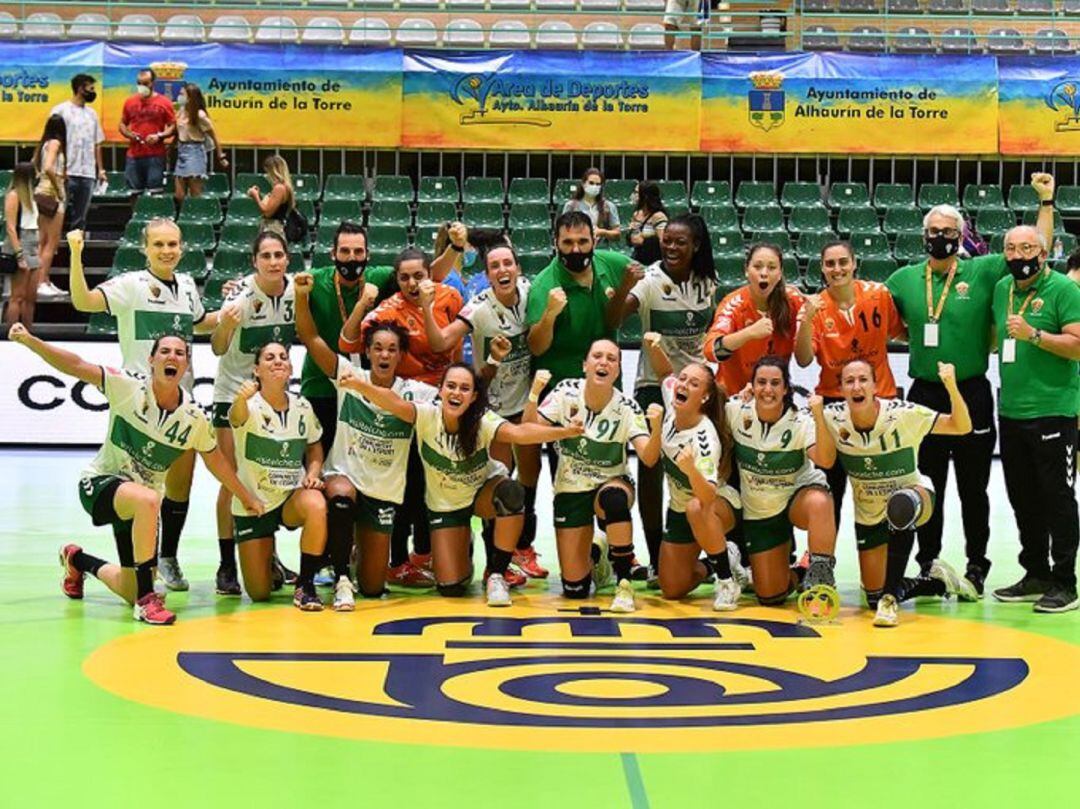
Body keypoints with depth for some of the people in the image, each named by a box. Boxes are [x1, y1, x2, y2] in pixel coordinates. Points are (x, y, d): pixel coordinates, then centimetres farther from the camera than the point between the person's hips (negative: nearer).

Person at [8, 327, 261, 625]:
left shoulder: (194, 418, -8)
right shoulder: (128, 387, -17)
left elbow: (215, 460, 8)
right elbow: (76, 366, -23)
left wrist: (246, 497, 14)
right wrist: (29, 340, -35)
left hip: (143, 505, 5)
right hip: (100, 483, -4)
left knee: (132, 593, 4)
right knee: (147, 500, -40)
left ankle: (78, 560, 36)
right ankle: (147, 600, -29)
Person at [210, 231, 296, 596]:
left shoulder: (295, 290, -7)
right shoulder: (243, 294, -19)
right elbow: (218, 349, -29)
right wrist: (225, 325, -47)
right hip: (233, 393, -4)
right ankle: (226, 566, 0)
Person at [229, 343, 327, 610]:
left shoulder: (302, 407, -2)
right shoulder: (250, 405, -15)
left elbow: (314, 447, 15)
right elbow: (237, 417, -40)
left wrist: (313, 473, -6)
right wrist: (240, 399, -64)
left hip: (291, 498, 2)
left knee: (315, 505, -36)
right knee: (259, 593, -4)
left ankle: (305, 586, -20)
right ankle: (268, 563, 34)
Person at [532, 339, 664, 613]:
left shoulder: (627, 408, -15)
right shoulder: (566, 392, -11)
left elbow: (649, 458, -25)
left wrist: (656, 427, -44)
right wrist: (534, 395, -32)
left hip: (611, 483, -1)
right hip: (571, 489, 1)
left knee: (614, 498, -42)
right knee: (574, 588, -4)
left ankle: (624, 585, -26)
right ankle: (595, 555, 35)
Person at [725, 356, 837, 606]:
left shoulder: (801, 422, -18)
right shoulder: (736, 412, -12)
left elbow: (825, 461, -33)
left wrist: (819, 417, -45)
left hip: (799, 494, -3)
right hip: (758, 513, 3)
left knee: (819, 503, -43)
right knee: (770, 596, 2)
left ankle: (821, 573, -35)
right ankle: (797, 576, 36)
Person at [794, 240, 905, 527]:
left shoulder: (878, 294, -5)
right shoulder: (815, 306, -7)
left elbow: (899, 333, 10)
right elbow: (803, 360, -15)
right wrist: (807, 319, -27)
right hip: (833, 399, -1)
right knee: (831, 486, 2)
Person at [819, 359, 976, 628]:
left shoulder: (903, 414, -24)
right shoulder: (833, 417, -17)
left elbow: (961, 426, -21)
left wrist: (951, 386, -38)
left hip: (910, 497, -4)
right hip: (867, 512, 4)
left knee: (901, 507, -43)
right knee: (873, 597, 5)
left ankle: (890, 596, -30)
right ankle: (939, 580, 34)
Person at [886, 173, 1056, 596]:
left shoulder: (983, 272, 0)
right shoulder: (905, 279, 7)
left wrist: (1046, 201, -4)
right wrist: (915, 338, 6)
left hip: (972, 397, -2)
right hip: (924, 395, 2)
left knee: (973, 489, 7)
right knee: (928, 488, 10)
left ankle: (976, 565, 17)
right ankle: (928, 564, 21)